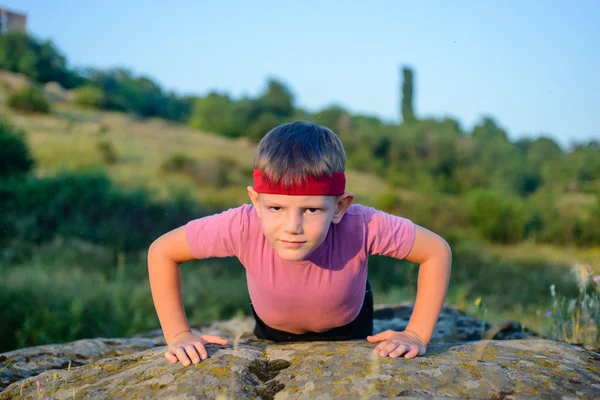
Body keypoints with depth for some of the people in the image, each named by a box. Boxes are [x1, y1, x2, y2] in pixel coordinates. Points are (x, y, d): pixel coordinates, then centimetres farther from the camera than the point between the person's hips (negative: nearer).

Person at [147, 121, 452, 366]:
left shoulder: (362, 227, -43)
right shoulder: (242, 226, -42)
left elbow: (437, 251, -27)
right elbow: (162, 251, -26)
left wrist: (416, 335, -29)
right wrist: (178, 335, -28)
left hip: (347, 327, 0)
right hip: (273, 330, 1)